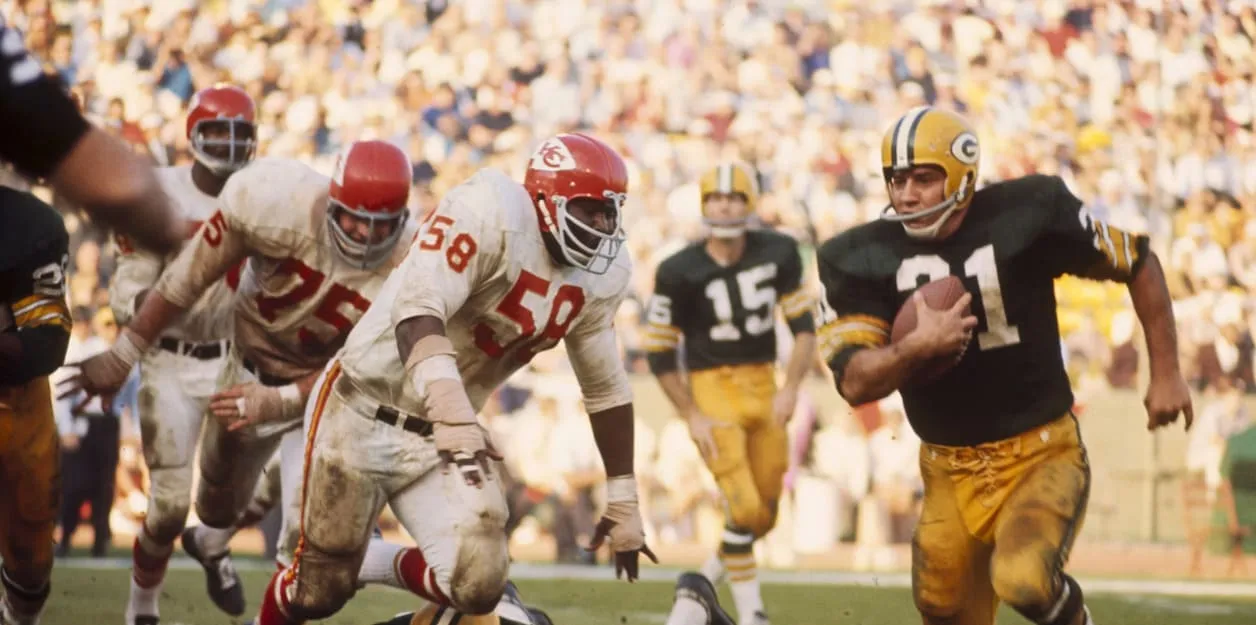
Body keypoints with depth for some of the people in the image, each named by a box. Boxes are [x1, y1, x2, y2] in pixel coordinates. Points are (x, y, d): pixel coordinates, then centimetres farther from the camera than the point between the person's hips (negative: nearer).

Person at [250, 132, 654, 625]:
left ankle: (367, 561, 16)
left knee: (477, 583, -15)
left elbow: (606, 388, 12)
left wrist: (623, 500, 14)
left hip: (440, 437, 6)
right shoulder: (490, 214, -24)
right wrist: (452, 411, -52)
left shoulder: (601, 275, 0)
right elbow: (417, 310, -37)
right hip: (361, 415, -6)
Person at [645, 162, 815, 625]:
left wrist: (790, 389, -9)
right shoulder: (680, 272, -12)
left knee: (765, 515, 10)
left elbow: (804, 325, 3)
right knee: (745, 509, -14)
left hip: (763, 388, 4)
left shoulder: (777, 253, -3)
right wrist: (691, 416, -9)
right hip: (712, 389, -4)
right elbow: (659, 351, -5)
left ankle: (702, 587, 33)